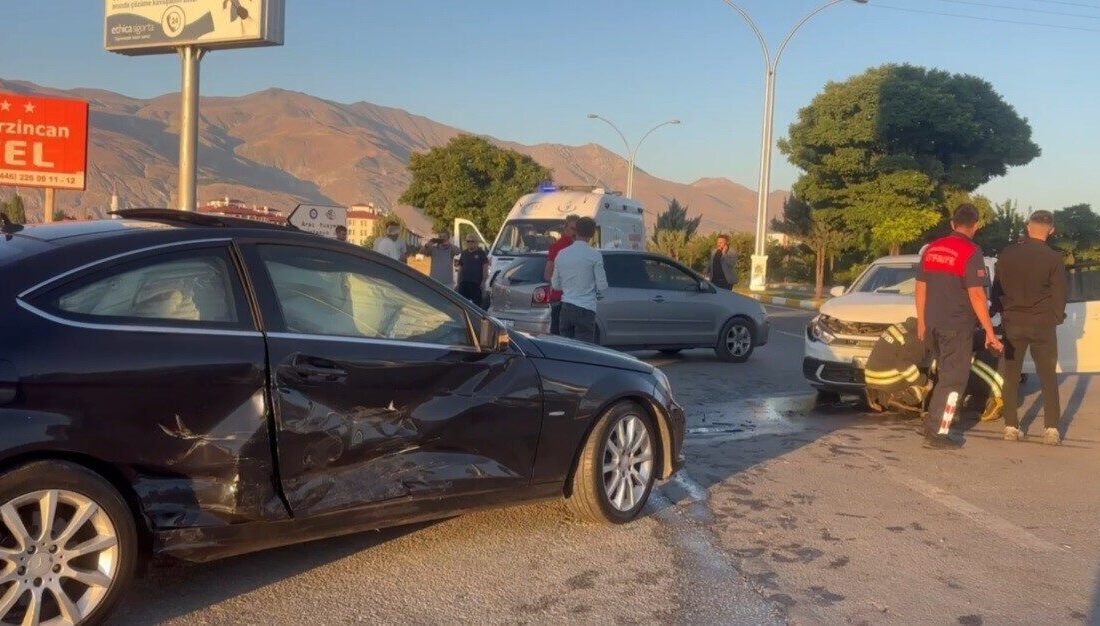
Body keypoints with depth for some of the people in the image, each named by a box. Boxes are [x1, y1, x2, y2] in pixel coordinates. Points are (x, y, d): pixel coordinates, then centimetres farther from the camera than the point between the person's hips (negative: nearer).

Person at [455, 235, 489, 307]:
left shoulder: (481, 253, 1)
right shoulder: (463, 253, 15)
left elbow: (485, 268, -3)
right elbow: (460, 268, 18)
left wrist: (483, 281, -12)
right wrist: (458, 281, 12)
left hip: (476, 283, -4)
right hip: (463, 283, 4)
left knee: (476, 303, -1)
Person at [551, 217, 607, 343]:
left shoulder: (562, 254, 7)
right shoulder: (594, 255, -8)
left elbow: (555, 285, 14)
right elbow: (602, 286, -7)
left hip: (566, 309, 5)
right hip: (585, 309, -5)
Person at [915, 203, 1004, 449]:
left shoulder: (932, 249, 8)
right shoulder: (971, 252, -12)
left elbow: (921, 287, 12)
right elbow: (976, 295, -18)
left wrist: (921, 322, 21)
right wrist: (990, 333, -15)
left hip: (932, 325, 7)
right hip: (957, 327, -7)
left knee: (945, 374, 21)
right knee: (953, 380, 1)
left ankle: (932, 422, 24)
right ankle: (936, 433, 0)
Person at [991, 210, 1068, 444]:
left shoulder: (1006, 255, -1)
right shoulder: (1053, 258, -9)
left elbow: (997, 289, 5)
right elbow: (1059, 294, -4)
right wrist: (1057, 317, 12)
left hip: (1013, 323, 2)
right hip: (1043, 324, -2)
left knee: (1011, 376, 9)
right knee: (1048, 377, 8)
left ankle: (1011, 427, 9)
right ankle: (1051, 428, 4)